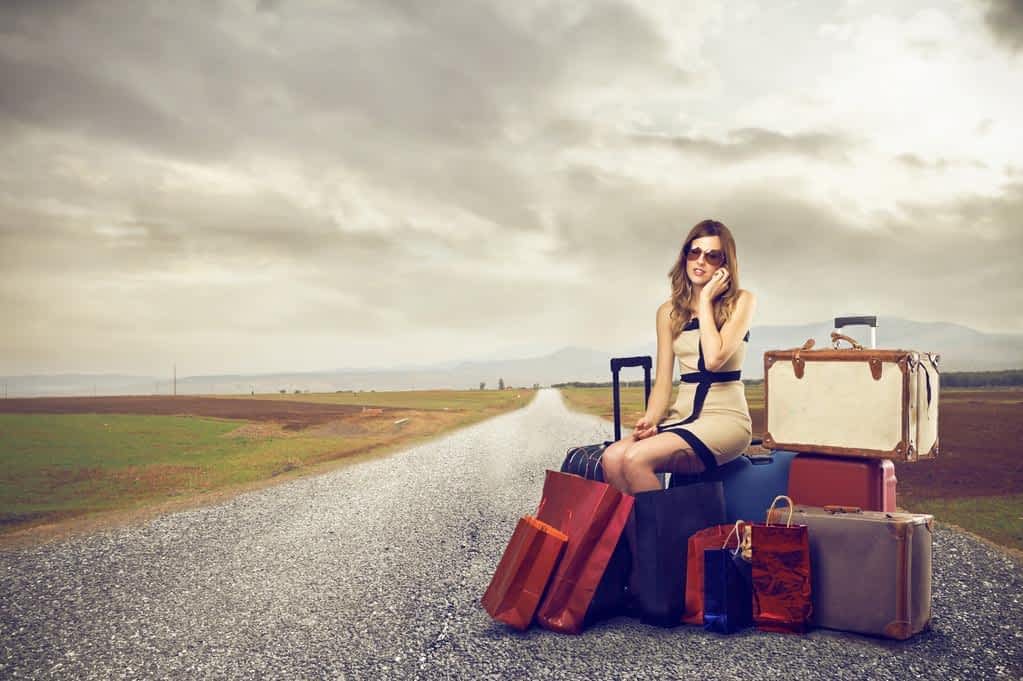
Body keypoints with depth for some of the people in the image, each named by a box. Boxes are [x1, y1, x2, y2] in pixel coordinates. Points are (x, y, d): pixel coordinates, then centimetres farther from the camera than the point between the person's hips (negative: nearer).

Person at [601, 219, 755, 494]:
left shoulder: (741, 301, 1)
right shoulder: (669, 312, 12)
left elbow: (714, 358, -15)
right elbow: (663, 381, 7)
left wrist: (706, 300, -6)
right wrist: (651, 419, -12)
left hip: (725, 416, -4)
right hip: (682, 414, 4)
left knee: (636, 458, -28)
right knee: (611, 458, -25)